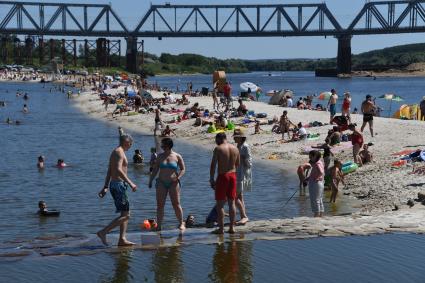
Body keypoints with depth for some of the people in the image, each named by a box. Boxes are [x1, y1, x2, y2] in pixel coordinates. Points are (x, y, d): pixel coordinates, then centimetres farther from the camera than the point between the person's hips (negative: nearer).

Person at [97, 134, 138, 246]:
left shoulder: (115, 152, 19)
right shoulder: (119, 152, -12)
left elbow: (109, 172, 21)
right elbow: (119, 170, -26)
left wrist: (105, 187, 23)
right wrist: (130, 183, -27)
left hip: (114, 184, 10)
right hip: (119, 185, -10)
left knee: (126, 214, 12)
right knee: (125, 215, -10)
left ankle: (122, 239, 8)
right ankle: (103, 232, -12)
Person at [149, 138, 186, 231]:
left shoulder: (177, 156, 1)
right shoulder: (160, 157, 9)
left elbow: (183, 169, 4)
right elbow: (155, 170, 13)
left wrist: (178, 178, -12)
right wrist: (150, 180, 5)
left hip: (173, 183, -3)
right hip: (161, 183, 3)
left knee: (176, 204, -3)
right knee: (160, 204, -1)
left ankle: (181, 223, 9)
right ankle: (159, 225, 2)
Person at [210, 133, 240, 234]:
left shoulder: (218, 149, -11)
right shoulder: (235, 149, 6)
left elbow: (213, 165, -12)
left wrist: (211, 179, -7)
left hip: (222, 176, -5)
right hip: (233, 175, 5)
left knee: (220, 204, 0)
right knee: (231, 203, 11)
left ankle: (221, 228, -1)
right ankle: (232, 227, 12)